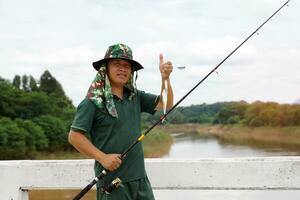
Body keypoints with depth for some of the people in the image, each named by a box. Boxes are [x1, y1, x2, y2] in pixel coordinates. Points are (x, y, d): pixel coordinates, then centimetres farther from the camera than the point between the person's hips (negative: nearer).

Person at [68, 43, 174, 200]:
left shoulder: (135, 97, 11)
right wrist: (102, 157, -17)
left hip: (140, 178, 6)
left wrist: (165, 78, -8)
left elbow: (165, 104, 7)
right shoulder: (93, 102, -9)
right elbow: (74, 136, -12)